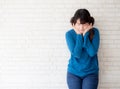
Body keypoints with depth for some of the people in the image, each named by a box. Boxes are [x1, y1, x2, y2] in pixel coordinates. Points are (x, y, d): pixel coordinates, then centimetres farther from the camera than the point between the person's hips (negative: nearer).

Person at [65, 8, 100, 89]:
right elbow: (76, 54, -19)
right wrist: (79, 35, -19)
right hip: (73, 72, 0)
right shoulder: (69, 34, -9)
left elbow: (92, 52, -19)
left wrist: (85, 35, -20)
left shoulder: (94, 32, -8)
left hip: (90, 73, 0)